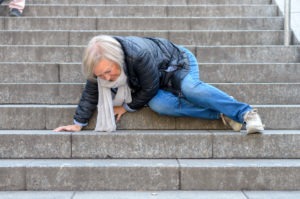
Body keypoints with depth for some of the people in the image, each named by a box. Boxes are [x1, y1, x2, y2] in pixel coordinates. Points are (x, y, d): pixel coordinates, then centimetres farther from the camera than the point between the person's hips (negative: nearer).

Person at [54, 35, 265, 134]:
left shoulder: (139, 54, -40)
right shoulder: (101, 65, -20)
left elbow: (149, 89, -26)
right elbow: (91, 94, -7)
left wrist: (127, 107, -15)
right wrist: (78, 124, -8)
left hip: (178, 61, -5)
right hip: (161, 84, 6)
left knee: (190, 89, -38)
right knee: (158, 105, -28)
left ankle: (245, 112, -24)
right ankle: (221, 114, -21)